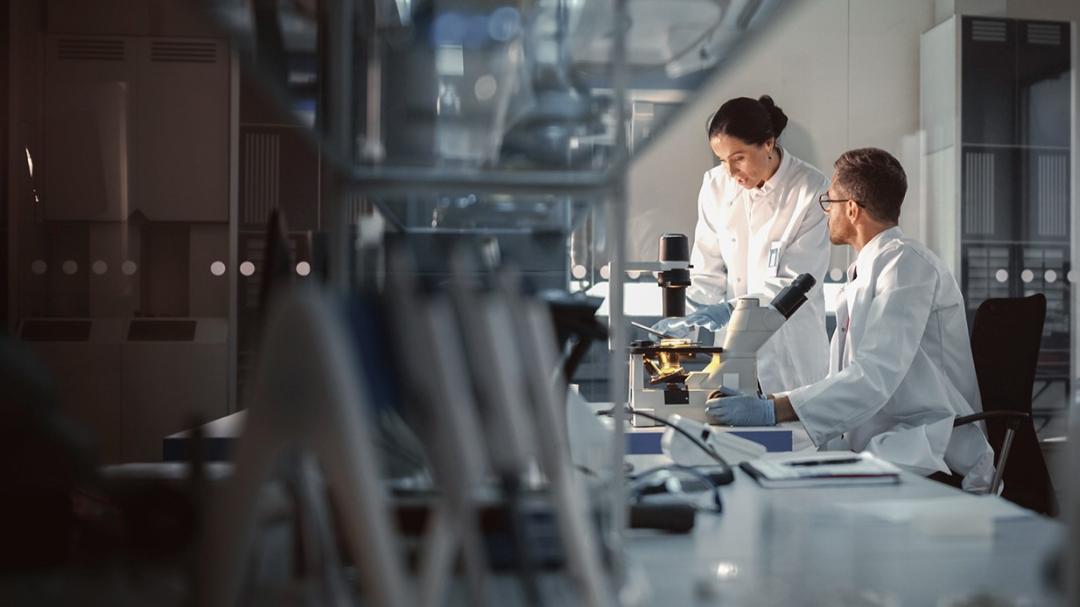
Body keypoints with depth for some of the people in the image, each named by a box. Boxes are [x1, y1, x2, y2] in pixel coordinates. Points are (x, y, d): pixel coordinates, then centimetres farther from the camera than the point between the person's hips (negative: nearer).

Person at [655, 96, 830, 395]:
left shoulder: (810, 189, -10)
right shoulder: (716, 185, 1)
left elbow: (798, 283, -13)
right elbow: (708, 271, 3)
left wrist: (732, 310, -26)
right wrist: (685, 317, -15)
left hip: (789, 352, -3)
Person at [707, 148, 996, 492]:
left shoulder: (906, 262, -10)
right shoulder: (864, 274, 19)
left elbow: (875, 379, -22)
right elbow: (848, 382, 16)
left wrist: (772, 411, -26)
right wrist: (767, 402, 4)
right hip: (876, 450, 8)